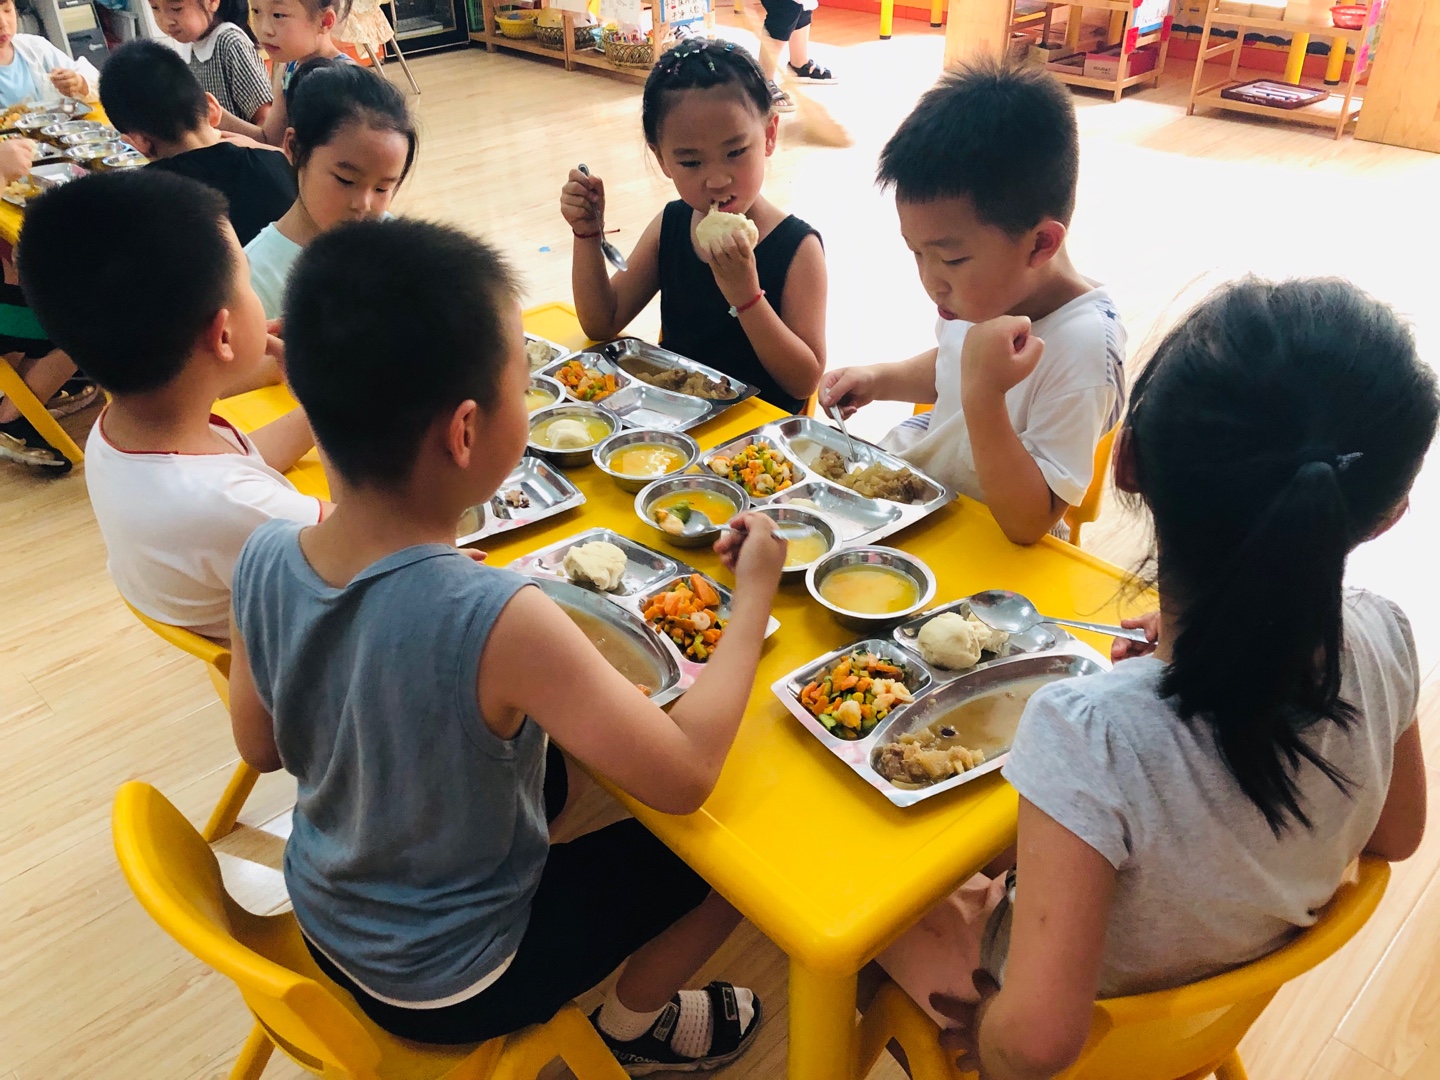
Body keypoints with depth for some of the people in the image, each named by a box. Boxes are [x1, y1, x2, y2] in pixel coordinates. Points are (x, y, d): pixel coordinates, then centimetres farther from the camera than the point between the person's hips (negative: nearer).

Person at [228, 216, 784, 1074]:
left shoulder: (264, 559, -18)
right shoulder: (499, 622, -37)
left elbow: (260, 747, -2)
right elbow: (686, 775, -27)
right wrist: (755, 592, -16)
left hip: (324, 923, 6)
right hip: (451, 984, -5)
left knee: (550, 762, 26)